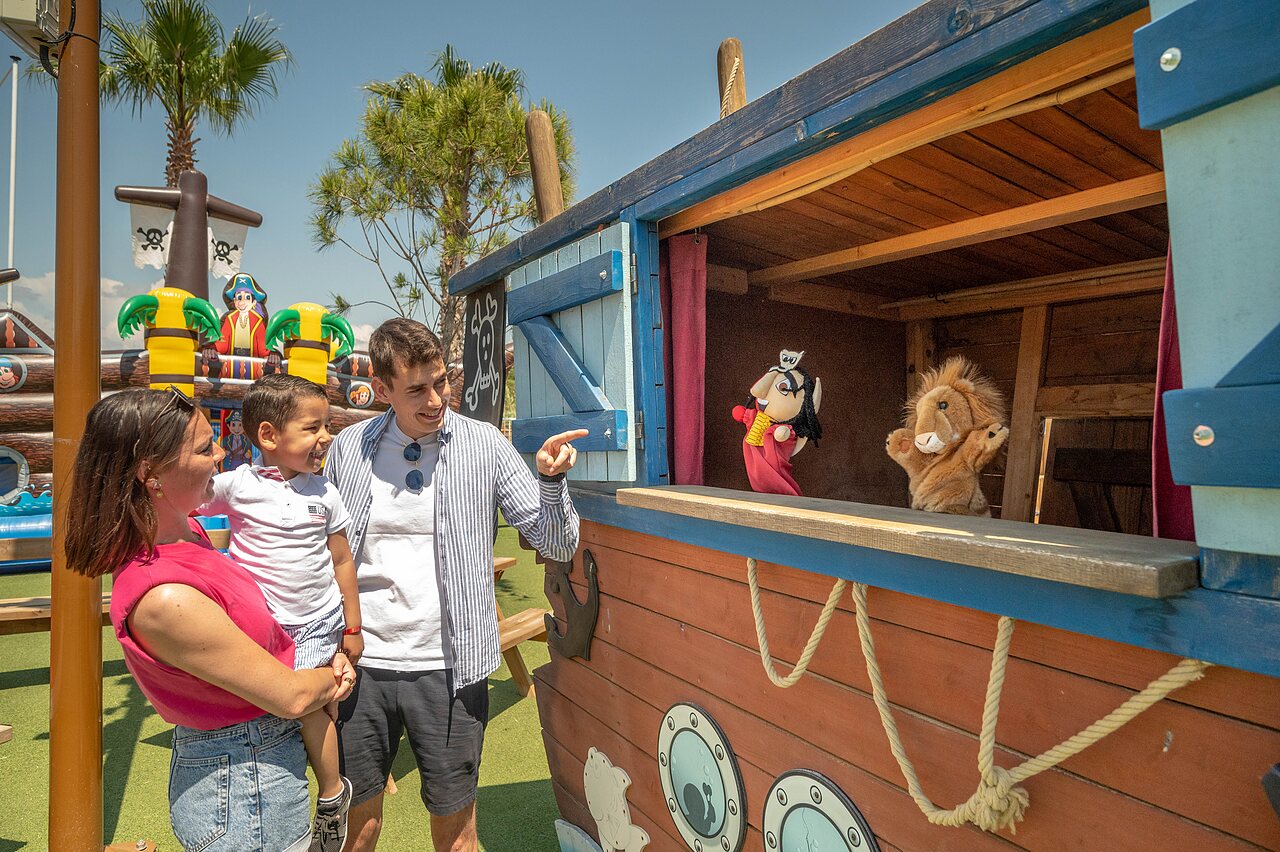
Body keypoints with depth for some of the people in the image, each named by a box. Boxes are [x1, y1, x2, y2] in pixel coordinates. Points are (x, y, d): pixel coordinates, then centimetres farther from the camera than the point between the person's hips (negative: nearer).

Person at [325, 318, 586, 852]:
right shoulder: (348, 448, -1)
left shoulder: (484, 447, -7)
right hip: (361, 665, 2)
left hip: (449, 668, -2)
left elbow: (558, 547, -9)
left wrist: (550, 480, -27)